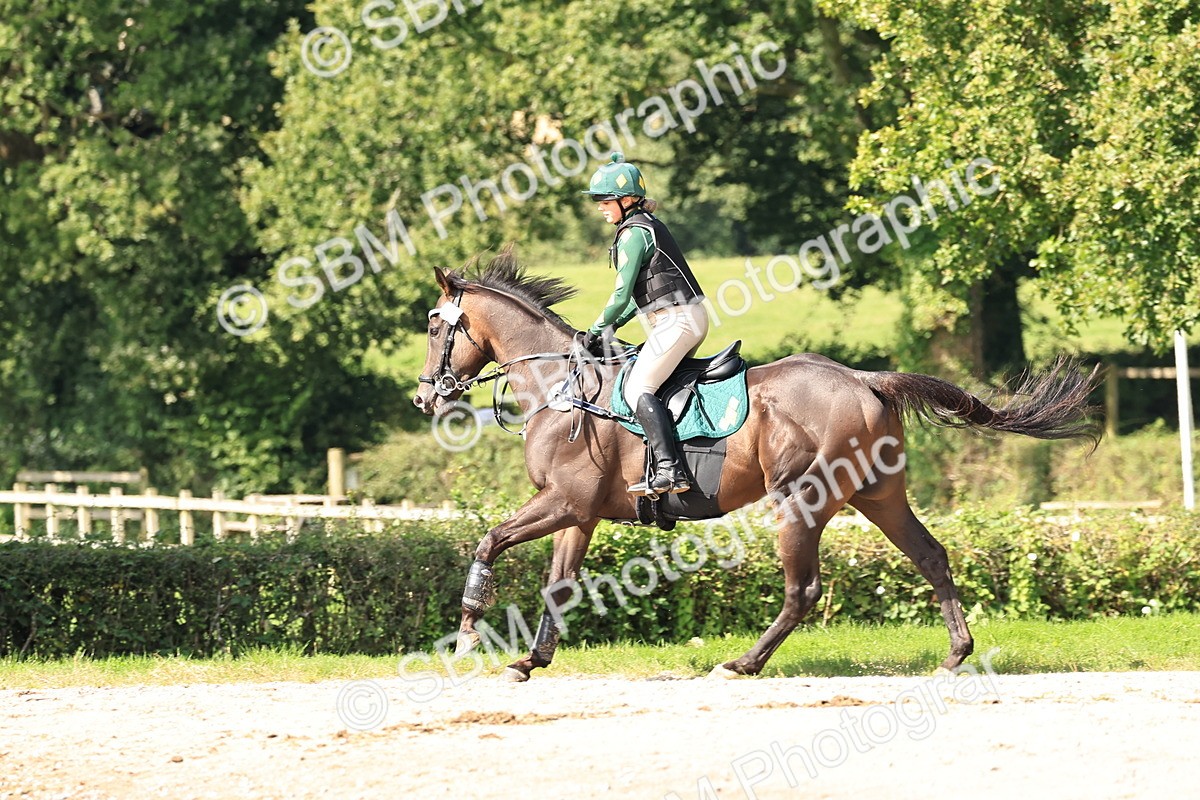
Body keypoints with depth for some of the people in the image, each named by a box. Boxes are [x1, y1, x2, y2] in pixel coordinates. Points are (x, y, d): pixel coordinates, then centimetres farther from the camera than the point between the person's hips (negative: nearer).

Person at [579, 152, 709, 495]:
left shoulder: (634, 234, -11)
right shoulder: (648, 226, 19)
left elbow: (622, 294, -13)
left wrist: (597, 331, -2)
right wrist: (611, 327, 14)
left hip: (676, 320, -11)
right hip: (690, 318, 11)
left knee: (637, 389, -19)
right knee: (650, 385, 18)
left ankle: (669, 470, -32)